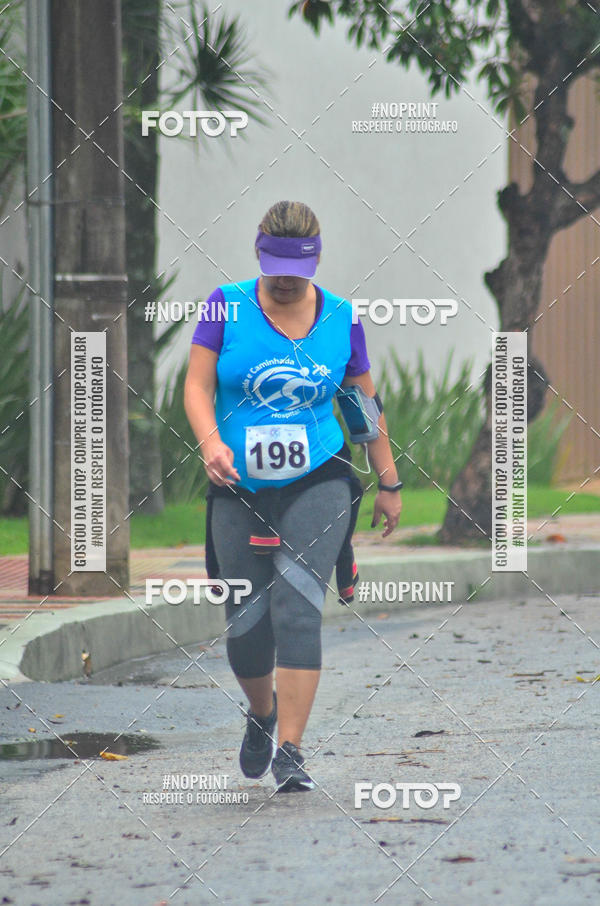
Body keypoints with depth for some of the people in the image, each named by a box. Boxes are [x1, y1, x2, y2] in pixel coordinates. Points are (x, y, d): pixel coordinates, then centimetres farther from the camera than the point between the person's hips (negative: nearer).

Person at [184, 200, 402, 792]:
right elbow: (197, 385, -5)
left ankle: (290, 751, -16)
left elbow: (366, 402, 13)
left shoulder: (341, 318, 3)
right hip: (240, 490, 1)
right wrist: (210, 441, -24)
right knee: (245, 625, 4)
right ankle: (261, 714, 36)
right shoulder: (226, 306, -1)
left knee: (297, 607, -18)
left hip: (319, 483, -1)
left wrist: (388, 483, 15)